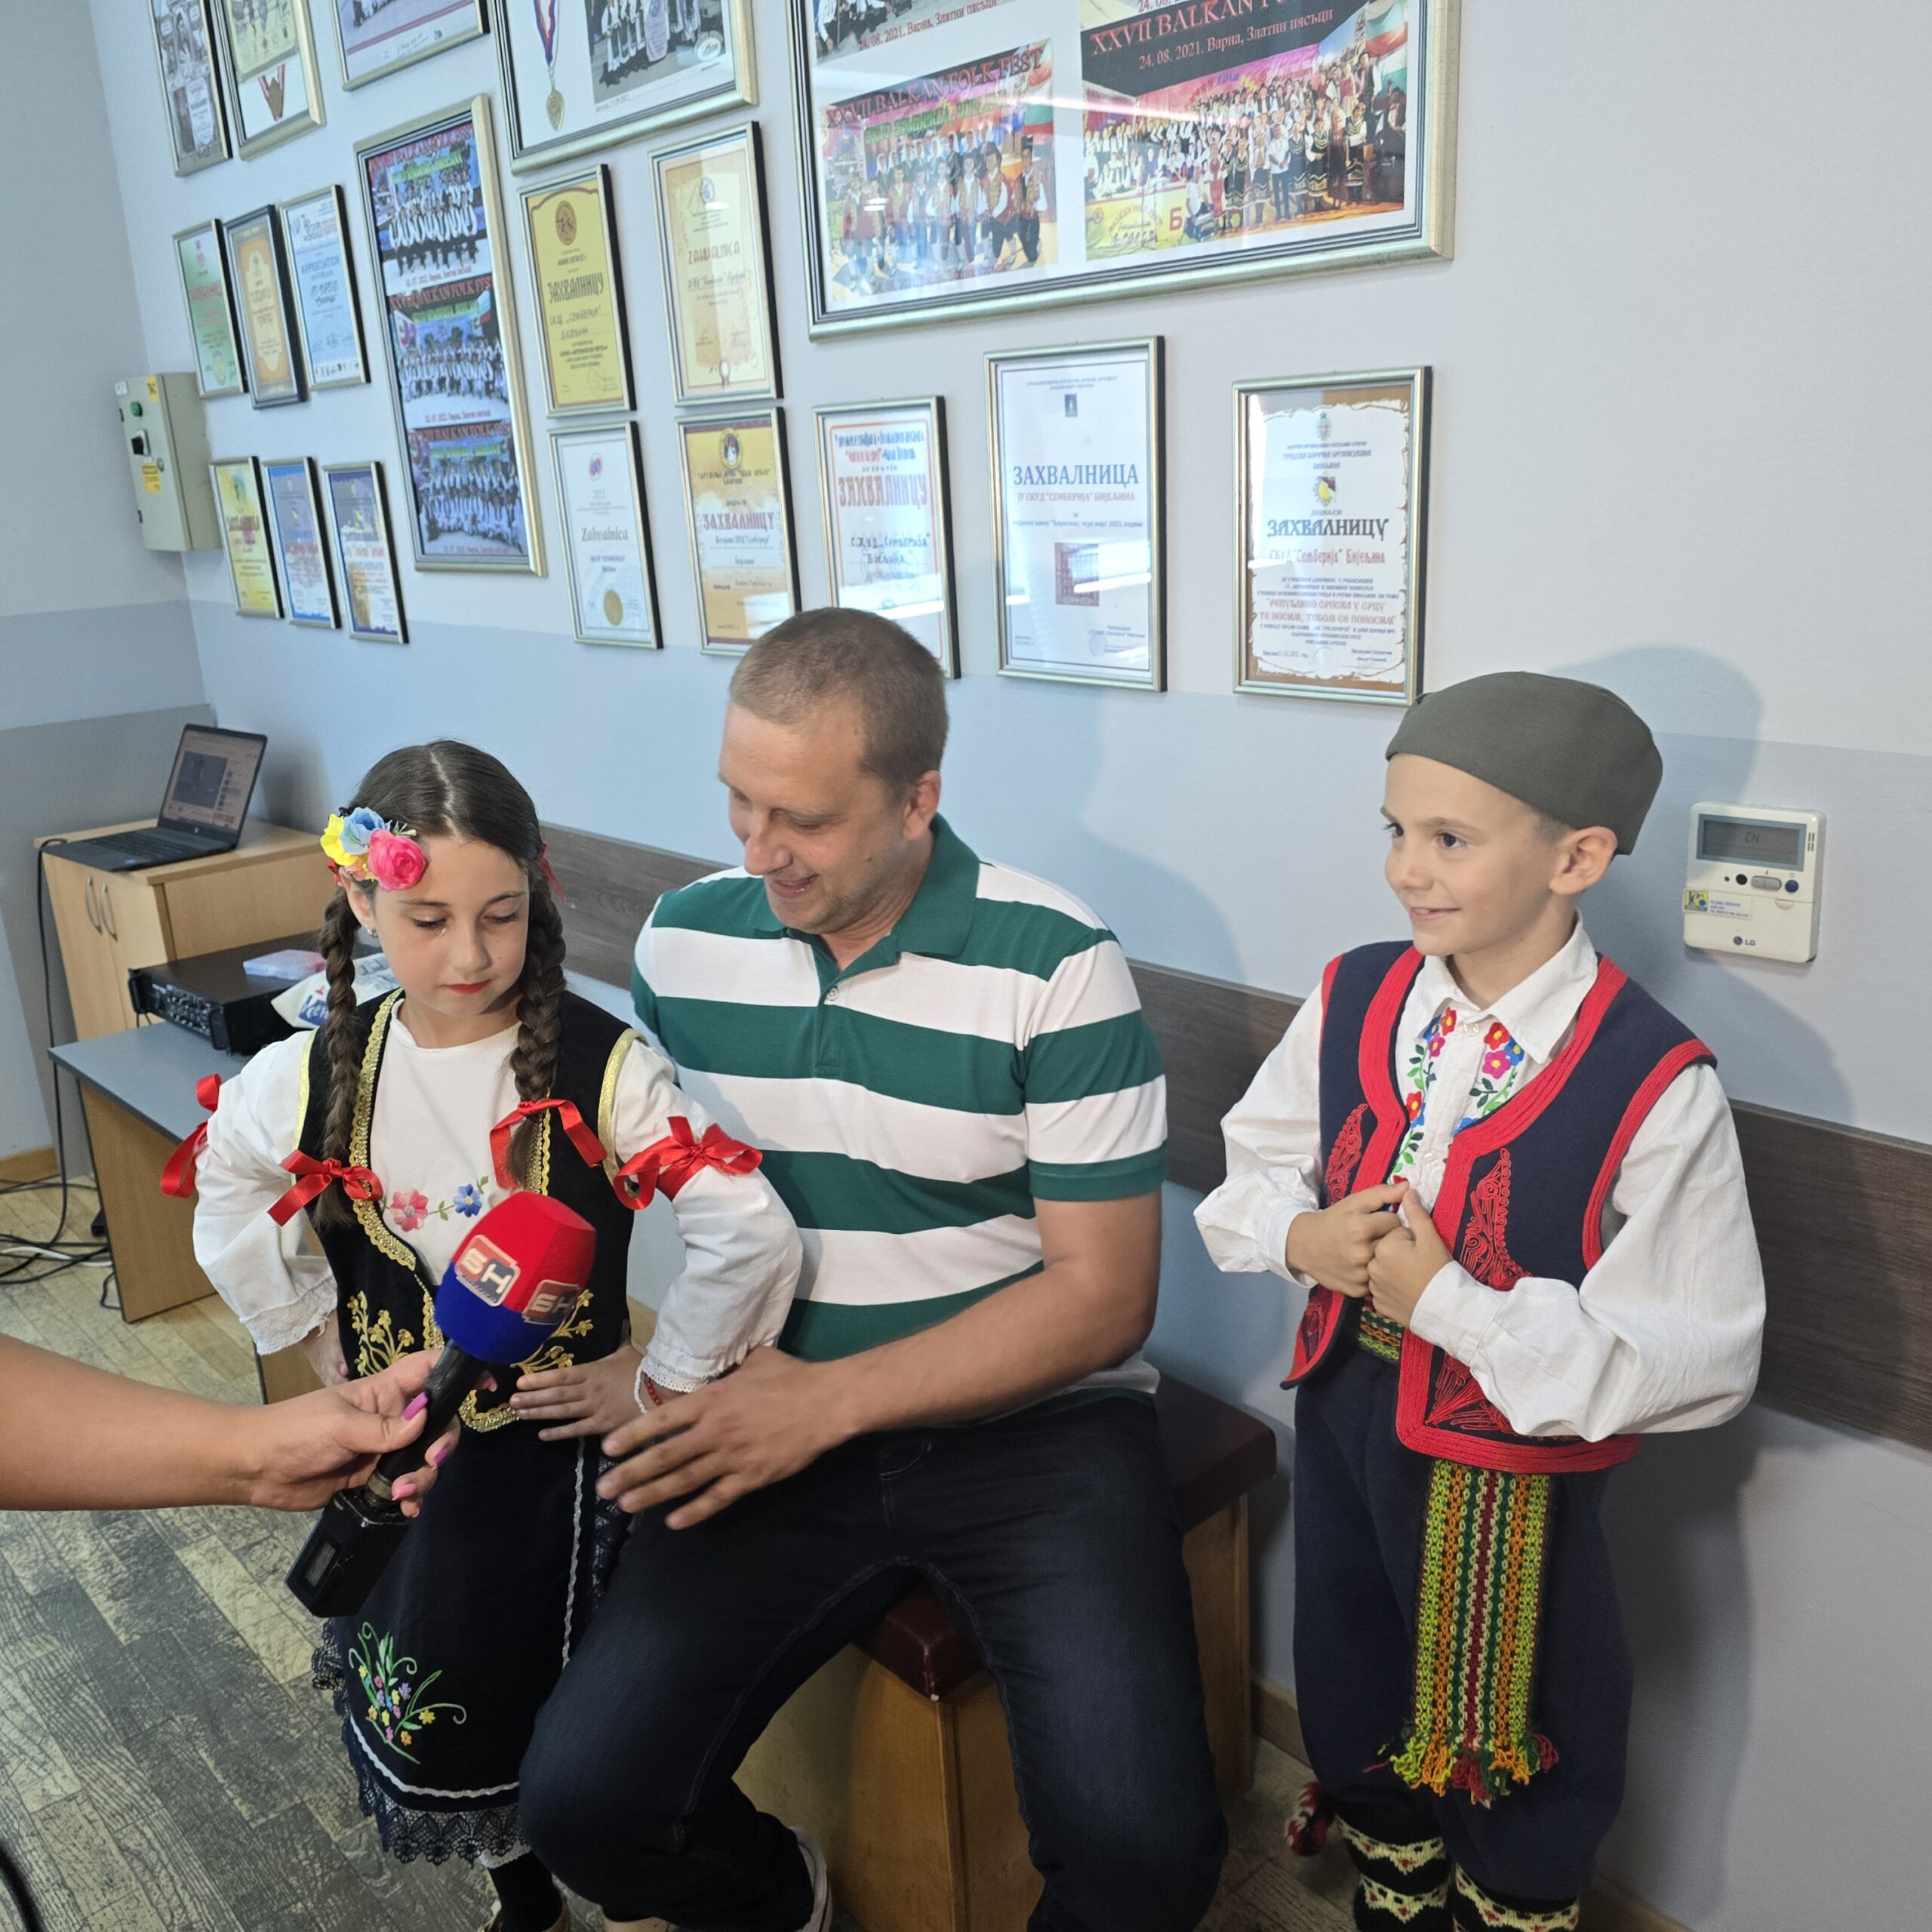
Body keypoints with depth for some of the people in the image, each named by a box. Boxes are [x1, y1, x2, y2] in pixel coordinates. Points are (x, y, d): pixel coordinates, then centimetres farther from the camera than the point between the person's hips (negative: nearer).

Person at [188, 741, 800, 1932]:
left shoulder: (602, 1069, -21)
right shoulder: (312, 1078, -8)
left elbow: (754, 1235, -24)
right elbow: (233, 1210, 13)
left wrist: (658, 1380, -15)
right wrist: (319, 1339, 9)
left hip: (557, 1444, -4)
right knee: (412, 1702, 18)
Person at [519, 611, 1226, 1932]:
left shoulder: (1055, 965, -12)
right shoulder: (685, 941, 1)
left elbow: (1102, 1293, -11)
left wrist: (826, 1400, -18)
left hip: (1033, 1423, -3)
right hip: (778, 1427, 4)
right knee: (582, 1798, -11)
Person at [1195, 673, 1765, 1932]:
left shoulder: (1655, 1086, -24)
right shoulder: (1354, 1001, -9)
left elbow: (1698, 1357, -23)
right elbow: (1252, 1166, 6)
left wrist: (1450, 1301, -26)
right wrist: (1302, 1236, -16)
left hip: (1511, 1461, -5)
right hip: (1343, 1408, 5)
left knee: (1511, 1744, 21)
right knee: (1357, 1698, 27)